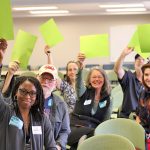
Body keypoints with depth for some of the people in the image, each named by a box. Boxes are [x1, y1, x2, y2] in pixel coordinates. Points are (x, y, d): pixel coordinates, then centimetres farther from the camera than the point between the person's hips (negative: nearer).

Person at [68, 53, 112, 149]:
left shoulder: (108, 100, 13)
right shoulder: (84, 92, 8)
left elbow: (105, 122, 12)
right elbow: (79, 81, -17)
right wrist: (80, 66, -39)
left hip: (93, 131, 2)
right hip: (76, 128, -2)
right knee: (93, 133, -35)